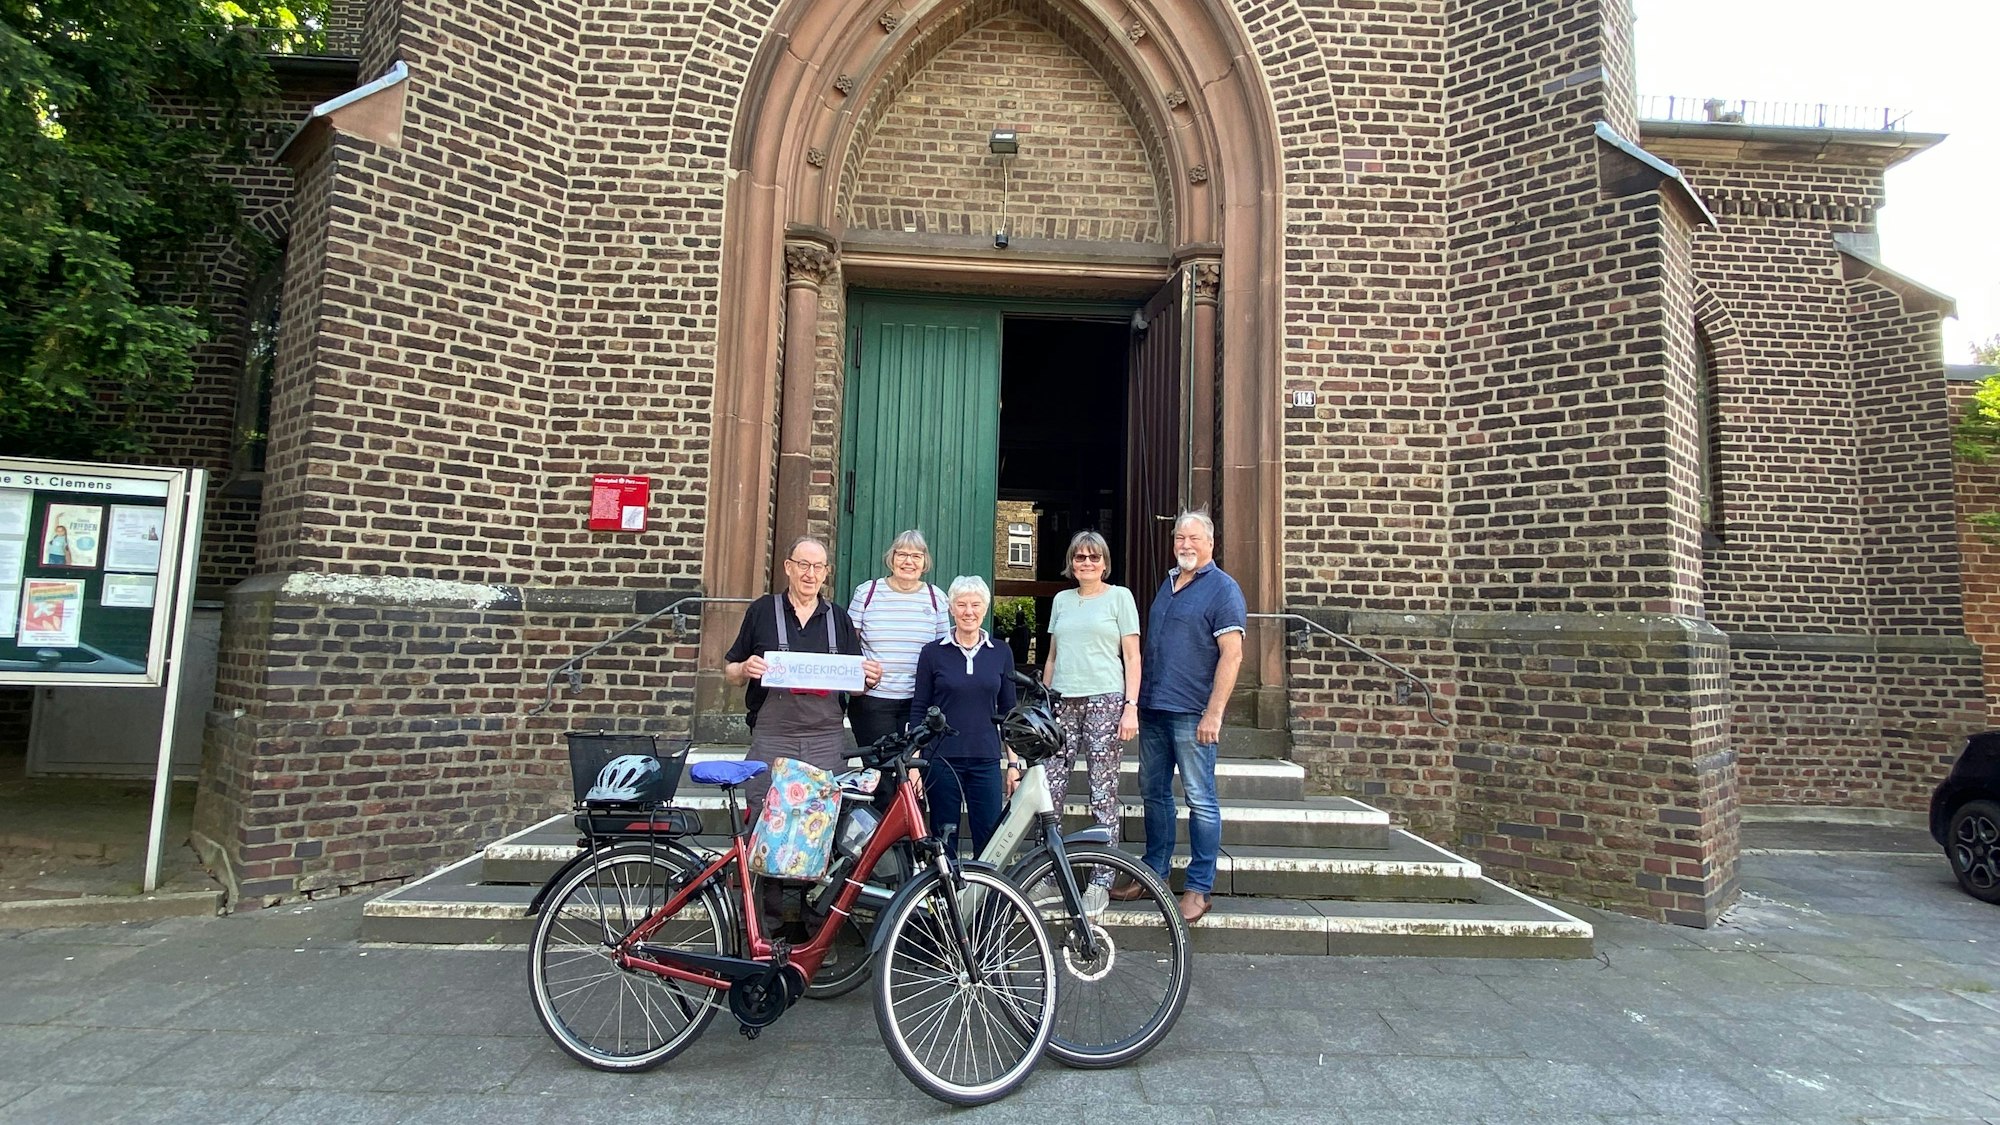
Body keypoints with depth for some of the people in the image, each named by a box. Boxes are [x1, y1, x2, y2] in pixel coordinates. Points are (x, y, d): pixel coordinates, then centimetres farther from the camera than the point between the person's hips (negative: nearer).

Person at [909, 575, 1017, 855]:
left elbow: (1008, 711, 11)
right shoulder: (933, 652, 1)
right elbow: (918, 711, 3)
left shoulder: (1001, 653, 6)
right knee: (944, 841, 6)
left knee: (991, 840, 0)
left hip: (986, 761, 1)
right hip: (942, 759, -1)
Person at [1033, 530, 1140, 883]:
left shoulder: (1120, 597, 5)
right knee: (1049, 791, -2)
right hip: (1063, 702, 4)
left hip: (1105, 701, -4)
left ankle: (1102, 879, 9)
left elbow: (1132, 656, 0)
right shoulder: (1061, 600, 16)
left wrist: (1131, 707, -8)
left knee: (1103, 794, -1)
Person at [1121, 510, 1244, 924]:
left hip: (1191, 714, -8)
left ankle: (1199, 888, 10)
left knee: (1200, 800, 1)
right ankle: (1153, 873, 26)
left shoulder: (1223, 589, -7)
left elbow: (1232, 654, -14)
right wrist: (1137, 700, 17)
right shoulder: (1168, 583, 16)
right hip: (1152, 708, 8)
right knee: (1153, 793, 14)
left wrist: (1213, 713, -20)